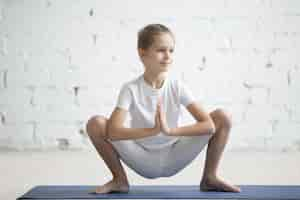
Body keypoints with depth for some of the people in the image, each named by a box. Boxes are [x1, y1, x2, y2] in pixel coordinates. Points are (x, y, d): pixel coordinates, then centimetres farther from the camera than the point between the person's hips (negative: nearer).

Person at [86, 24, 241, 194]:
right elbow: (113, 131, -29)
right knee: (96, 124, -24)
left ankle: (209, 177, 3)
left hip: (173, 159, 1)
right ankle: (120, 179, -1)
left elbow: (209, 125, -21)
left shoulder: (178, 87, -10)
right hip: (143, 161, -1)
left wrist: (170, 130, -33)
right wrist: (153, 130, -39)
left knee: (222, 117, -14)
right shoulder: (131, 89, -15)